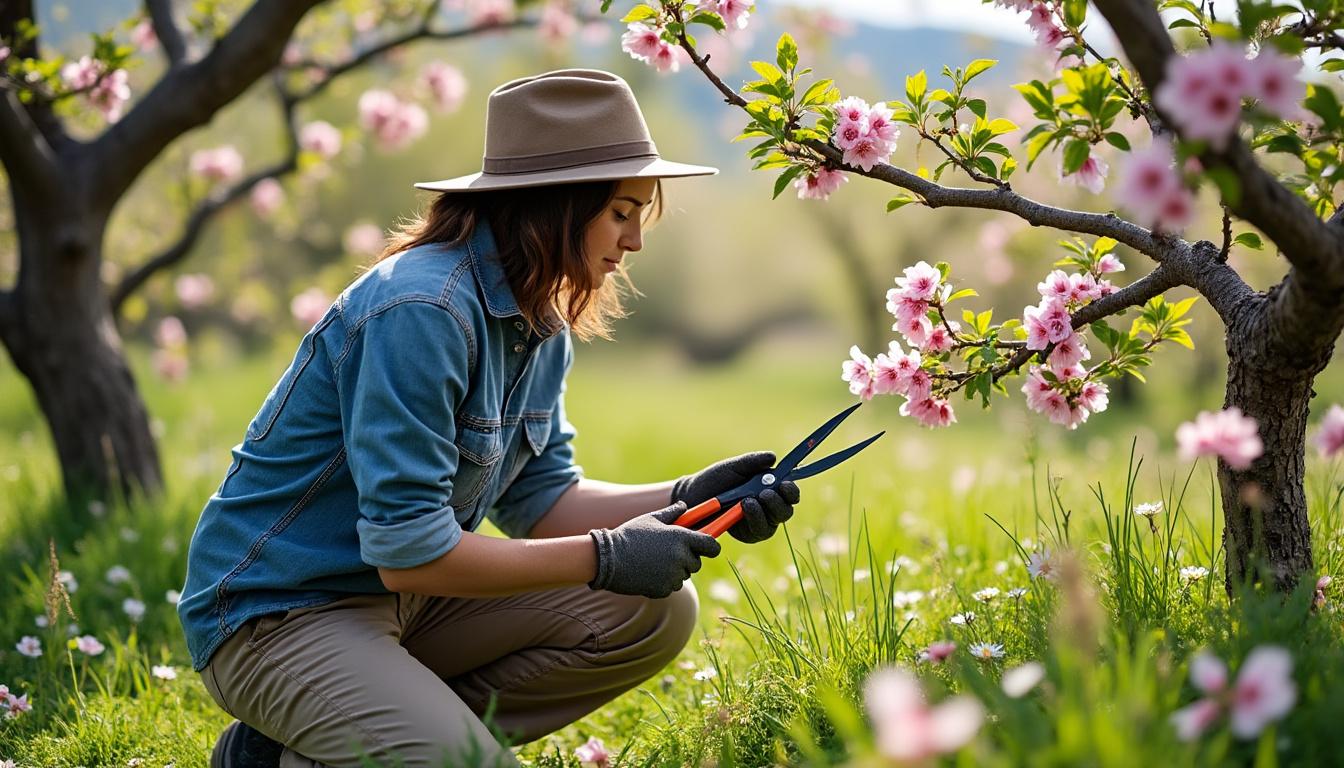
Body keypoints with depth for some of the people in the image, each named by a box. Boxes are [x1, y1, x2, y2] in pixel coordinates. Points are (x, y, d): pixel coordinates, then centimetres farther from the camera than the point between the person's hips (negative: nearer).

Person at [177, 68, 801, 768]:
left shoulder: (541, 326, 5)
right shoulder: (420, 312, -24)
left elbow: (538, 499, 10)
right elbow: (409, 552, -26)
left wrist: (686, 500, -4)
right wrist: (605, 555, -20)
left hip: (405, 602, 10)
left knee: (655, 614, -1)